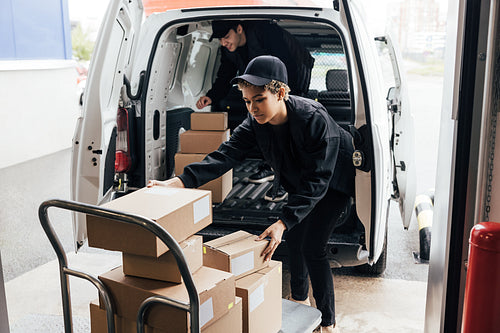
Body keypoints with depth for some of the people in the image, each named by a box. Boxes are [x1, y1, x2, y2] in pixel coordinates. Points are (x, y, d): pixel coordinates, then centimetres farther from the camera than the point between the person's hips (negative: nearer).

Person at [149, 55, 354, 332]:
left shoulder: (314, 119, -39)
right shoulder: (256, 121, -20)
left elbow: (316, 181, -38)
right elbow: (227, 154, -28)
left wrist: (283, 222, -46)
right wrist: (179, 182, -41)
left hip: (333, 181, -6)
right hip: (299, 180, 6)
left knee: (312, 247, -10)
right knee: (293, 238, 10)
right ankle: (300, 300, 36)